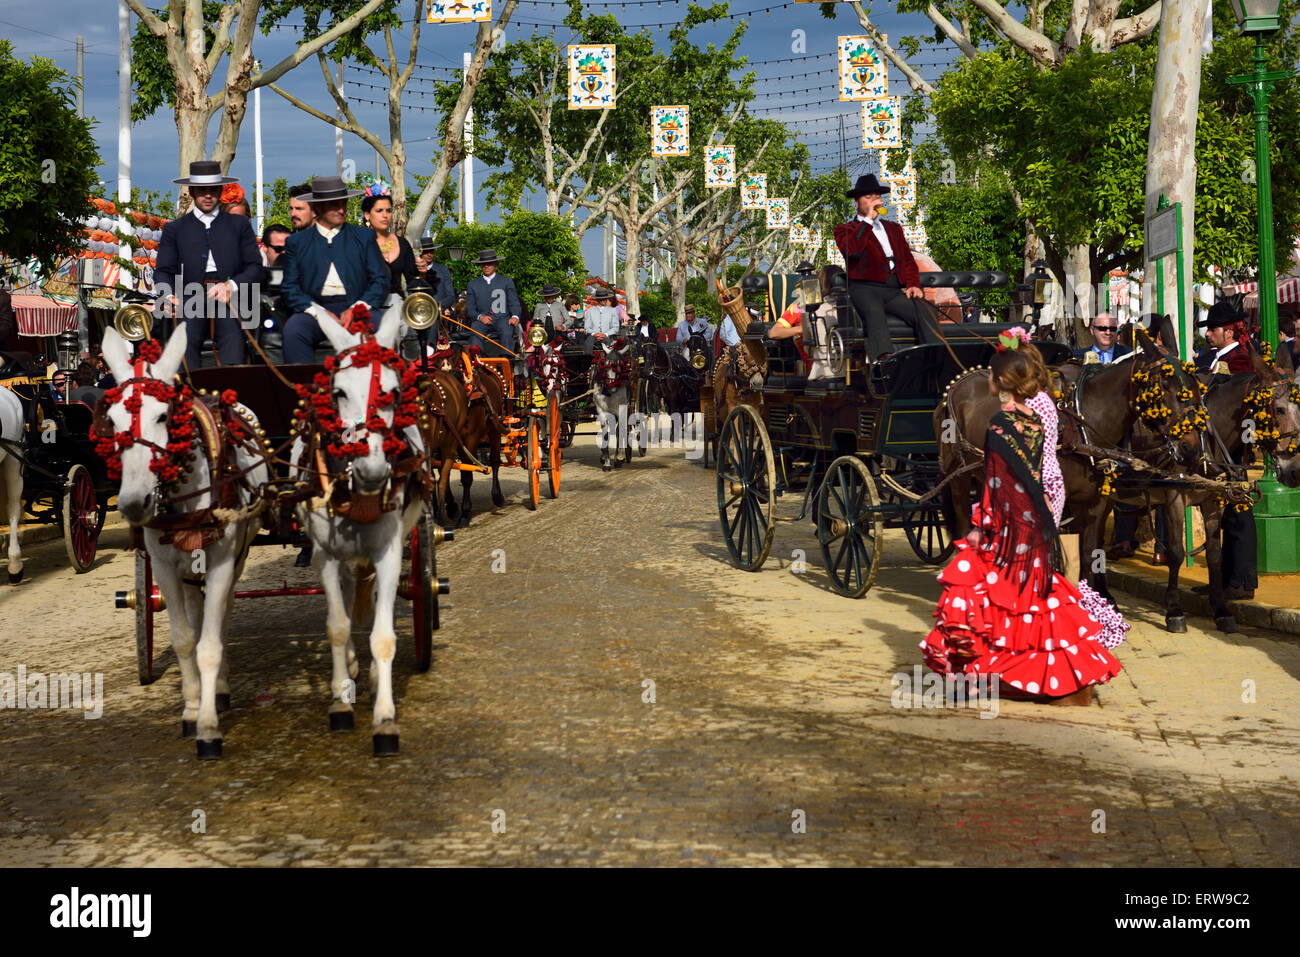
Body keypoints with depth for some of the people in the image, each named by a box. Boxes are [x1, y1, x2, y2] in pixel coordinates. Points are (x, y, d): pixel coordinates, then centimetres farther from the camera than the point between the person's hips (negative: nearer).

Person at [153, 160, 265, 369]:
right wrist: (169, 295, -10)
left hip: (230, 299, 0)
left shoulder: (239, 224, 21)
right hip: (191, 299, 0)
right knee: (186, 340, -30)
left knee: (232, 337, -31)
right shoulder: (175, 229, 21)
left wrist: (231, 286, -7)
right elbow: (163, 271, 14)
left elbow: (257, 268, 13)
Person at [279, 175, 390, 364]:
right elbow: (289, 287, 6)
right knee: (292, 330, -32)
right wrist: (318, 312, -11)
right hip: (314, 309, 0)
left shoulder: (364, 236, 15)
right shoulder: (297, 242, 14)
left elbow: (380, 281, 9)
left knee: (377, 326, -33)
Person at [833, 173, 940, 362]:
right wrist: (868, 218, -4)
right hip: (865, 289, -5)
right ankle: (884, 359, -59)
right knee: (875, 311, -39)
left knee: (924, 312, -25)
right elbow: (851, 250, -9)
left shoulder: (894, 229, 30)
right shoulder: (845, 229, 14)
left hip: (895, 290, 5)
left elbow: (908, 260, 25)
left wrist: (913, 285, 5)